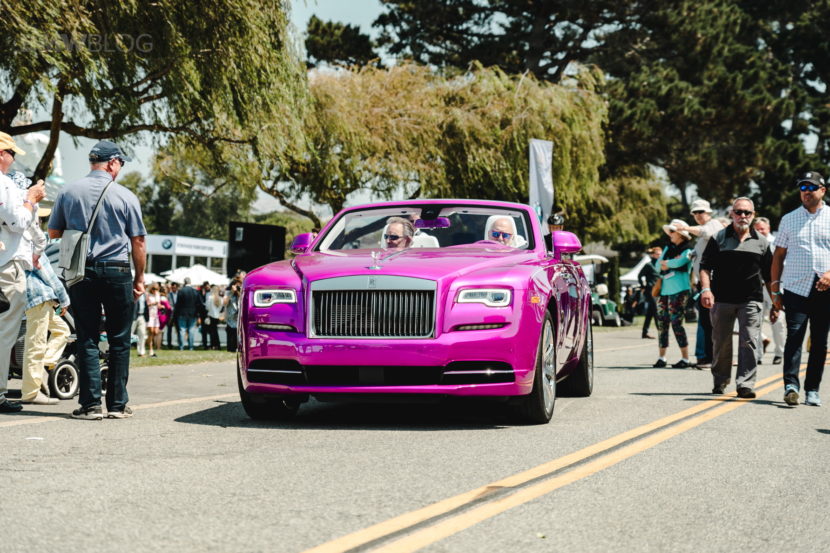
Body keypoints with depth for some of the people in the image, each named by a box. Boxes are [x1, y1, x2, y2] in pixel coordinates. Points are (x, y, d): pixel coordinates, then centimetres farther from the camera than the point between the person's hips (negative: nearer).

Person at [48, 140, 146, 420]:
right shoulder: (125, 196, -3)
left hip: (81, 272, 2)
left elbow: (53, 232, 10)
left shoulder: (68, 192, 3)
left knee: (87, 339, 4)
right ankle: (118, 404, 7)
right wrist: (139, 278, 9)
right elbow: (138, 242, -1)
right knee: (119, 341, 6)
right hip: (116, 271, -2)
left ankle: (90, 404, -1)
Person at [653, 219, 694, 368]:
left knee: (676, 323, -10)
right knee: (662, 324, 4)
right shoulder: (668, 248, 18)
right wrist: (671, 263, -6)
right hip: (664, 290, 7)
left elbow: (679, 262, -20)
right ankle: (661, 358, 11)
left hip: (679, 291, -7)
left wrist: (665, 263, -4)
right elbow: (658, 265, 11)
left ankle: (685, 358, -5)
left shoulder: (687, 251, -2)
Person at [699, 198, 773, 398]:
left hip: (751, 301, 0)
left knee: (749, 342, -10)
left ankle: (745, 384, -11)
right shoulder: (718, 239, 7)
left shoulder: (761, 242, 11)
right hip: (722, 299, 0)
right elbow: (705, 266, 2)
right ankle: (720, 381, 24)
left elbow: (769, 276, 13)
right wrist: (706, 289, -14)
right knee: (721, 342, 8)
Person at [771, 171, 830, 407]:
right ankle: (791, 385, -20)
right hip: (795, 288, 0)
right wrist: (775, 290, 8)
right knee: (794, 336, -14)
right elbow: (779, 255, 13)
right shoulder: (789, 219, 12)